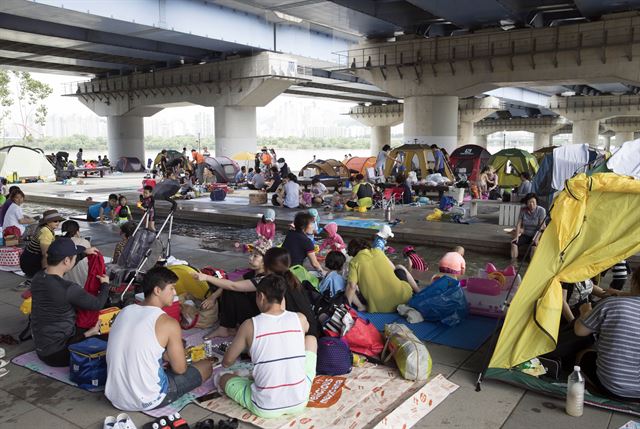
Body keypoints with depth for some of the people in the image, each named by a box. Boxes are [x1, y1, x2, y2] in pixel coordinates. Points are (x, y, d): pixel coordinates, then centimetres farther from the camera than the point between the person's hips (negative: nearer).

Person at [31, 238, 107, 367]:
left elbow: (62, 265, 16)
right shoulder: (68, 289, -29)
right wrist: (105, 284, 5)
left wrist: (84, 251, 24)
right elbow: (98, 304, -13)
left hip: (41, 348, 8)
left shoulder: (37, 278, -6)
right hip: (57, 353, -8)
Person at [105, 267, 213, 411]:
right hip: (146, 402, -6)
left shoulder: (124, 311, 2)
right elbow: (180, 369, -8)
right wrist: (171, 355, 12)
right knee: (206, 366, 11)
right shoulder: (169, 323, -17)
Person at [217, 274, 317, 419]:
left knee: (224, 378, 28)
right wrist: (282, 310, 20)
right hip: (299, 402, 1)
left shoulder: (250, 325, -10)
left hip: (265, 409, 0)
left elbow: (226, 362, 6)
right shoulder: (300, 319, -4)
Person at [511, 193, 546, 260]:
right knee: (514, 243, -20)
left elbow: (541, 226, -16)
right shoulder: (523, 211, -1)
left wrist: (537, 238, -25)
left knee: (534, 245, -35)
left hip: (536, 235, -4)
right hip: (526, 235, 4)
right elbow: (519, 224, 1)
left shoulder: (541, 210, -12)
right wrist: (517, 237, -9)